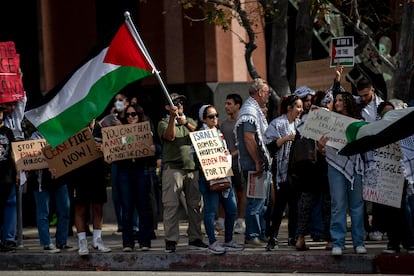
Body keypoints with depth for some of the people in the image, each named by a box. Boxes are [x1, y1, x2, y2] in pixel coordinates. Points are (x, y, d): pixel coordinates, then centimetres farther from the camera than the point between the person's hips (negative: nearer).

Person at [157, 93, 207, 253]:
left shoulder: (190, 121, 20)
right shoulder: (164, 123, 8)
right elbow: (170, 136, -11)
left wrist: (186, 123, -12)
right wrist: (172, 117, -18)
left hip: (192, 167, 4)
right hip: (173, 168, -4)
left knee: (196, 204, 4)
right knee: (171, 205, -8)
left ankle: (195, 239, 10)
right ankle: (171, 241, -7)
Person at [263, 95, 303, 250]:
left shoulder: (300, 124, 14)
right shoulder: (277, 124, -4)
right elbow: (270, 144, -11)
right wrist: (287, 138, -17)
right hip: (282, 170, -6)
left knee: (295, 204, 6)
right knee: (280, 203, -6)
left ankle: (293, 237, 15)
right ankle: (273, 238, -1)